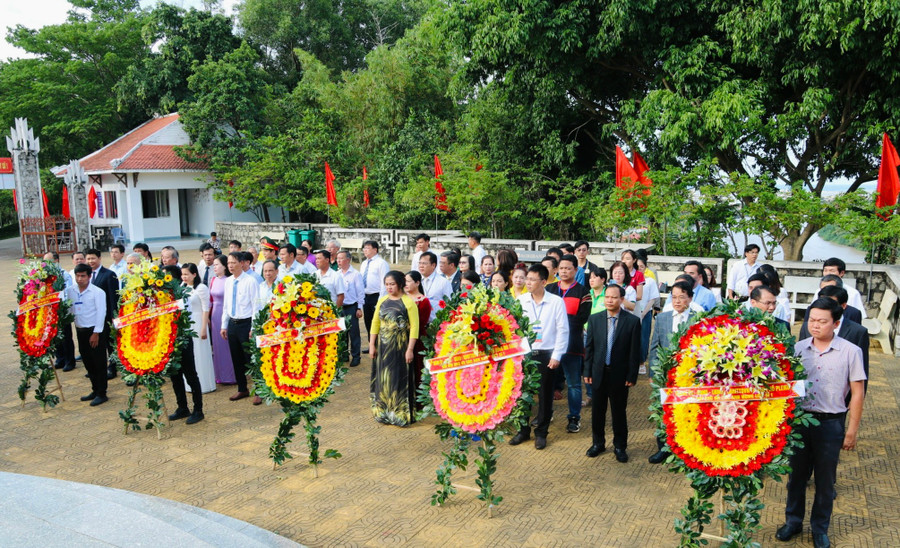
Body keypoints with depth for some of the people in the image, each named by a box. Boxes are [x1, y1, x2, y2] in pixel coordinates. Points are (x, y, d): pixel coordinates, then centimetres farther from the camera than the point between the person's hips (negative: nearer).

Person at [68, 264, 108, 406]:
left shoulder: (97, 292, -11)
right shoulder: (70, 291, 3)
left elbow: (101, 313, -12)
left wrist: (96, 333, -14)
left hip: (96, 331, -5)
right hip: (80, 330, 5)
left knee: (99, 363, 0)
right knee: (88, 362, 13)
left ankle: (101, 394, 8)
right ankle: (95, 390, 26)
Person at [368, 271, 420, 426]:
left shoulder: (408, 302, -9)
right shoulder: (382, 301, 6)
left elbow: (414, 327, -12)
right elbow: (375, 323, 10)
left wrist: (410, 349, -16)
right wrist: (372, 345, 5)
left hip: (400, 348, -5)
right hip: (383, 347, 5)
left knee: (400, 380, 2)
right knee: (383, 379, 11)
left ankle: (401, 414, 14)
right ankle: (384, 412, 24)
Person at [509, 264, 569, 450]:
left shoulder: (556, 301, -7)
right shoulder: (521, 300, 1)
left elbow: (562, 330, -5)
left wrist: (556, 356, -8)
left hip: (546, 354, -2)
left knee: (545, 395, 7)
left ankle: (541, 432, 22)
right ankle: (523, 430, 24)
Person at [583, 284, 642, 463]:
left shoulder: (632, 321, -7)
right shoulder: (594, 319, 1)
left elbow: (635, 351, -6)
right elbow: (589, 347, 4)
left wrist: (632, 376, -7)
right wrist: (587, 371, 1)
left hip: (620, 375, -2)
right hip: (599, 373, 2)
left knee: (619, 412, 9)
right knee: (597, 411, 13)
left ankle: (620, 446, 24)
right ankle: (598, 443, 29)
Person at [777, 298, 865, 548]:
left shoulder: (850, 352, -8)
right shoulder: (799, 348, -2)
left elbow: (857, 393, -3)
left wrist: (852, 431, -2)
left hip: (831, 424, -2)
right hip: (799, 419, 2)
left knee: (825, 480, 12)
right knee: (796, 474, 14)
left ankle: (820, 528, 30)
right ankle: (793, 521, 32)